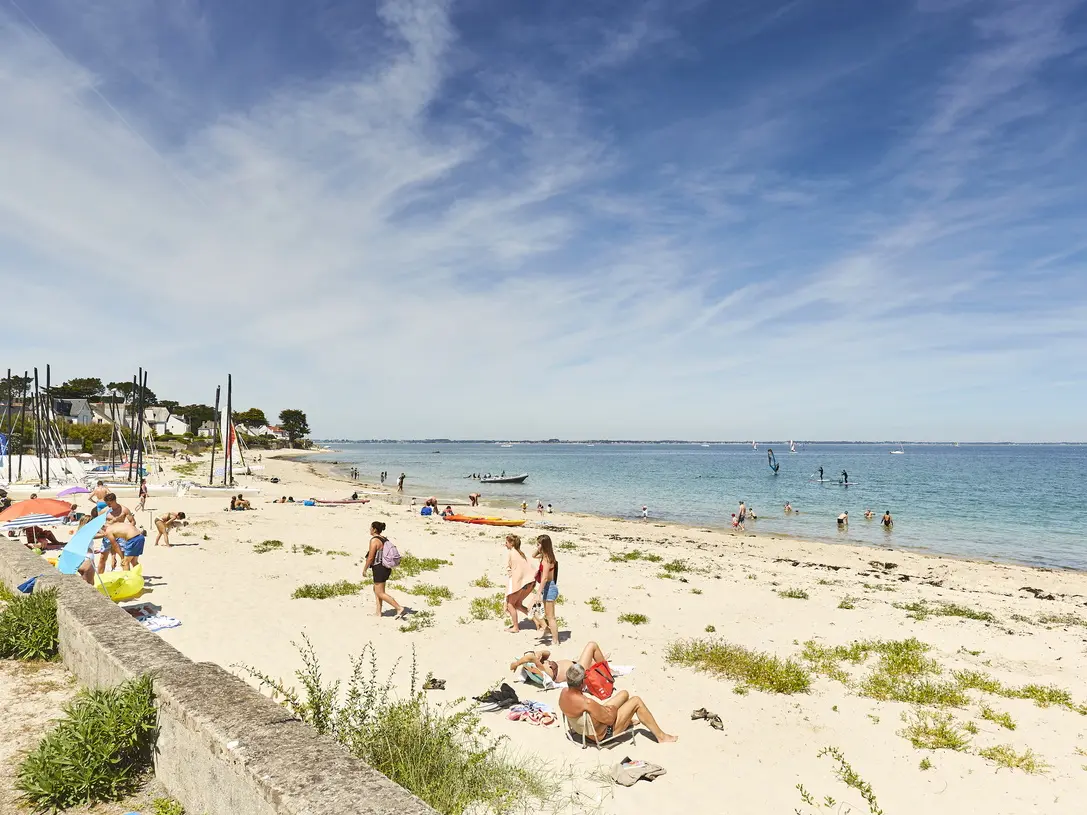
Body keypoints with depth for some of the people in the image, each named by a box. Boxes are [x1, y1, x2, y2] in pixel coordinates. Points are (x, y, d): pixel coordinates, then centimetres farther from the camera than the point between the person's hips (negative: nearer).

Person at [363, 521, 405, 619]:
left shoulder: (374, 540, -17)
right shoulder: (384, 539, 10)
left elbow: (370, 558, -18)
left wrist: (364, 569, -6)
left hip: (379, 568, -9)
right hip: (386, 567, 9)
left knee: (380, 593, -2)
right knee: (376, 590, 20)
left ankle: (399, 608, -8)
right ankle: (378, 612, 24)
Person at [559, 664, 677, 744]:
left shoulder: (563, 692, -14)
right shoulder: (587, 703, -39)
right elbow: (610, 720, -27)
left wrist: (603, 708, 2)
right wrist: (613, 709, -4)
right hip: (603, 735, -8)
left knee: (624, 694, 17)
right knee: (636, 701, 0)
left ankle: (628, 721, 47)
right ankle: (661, 736, 15)